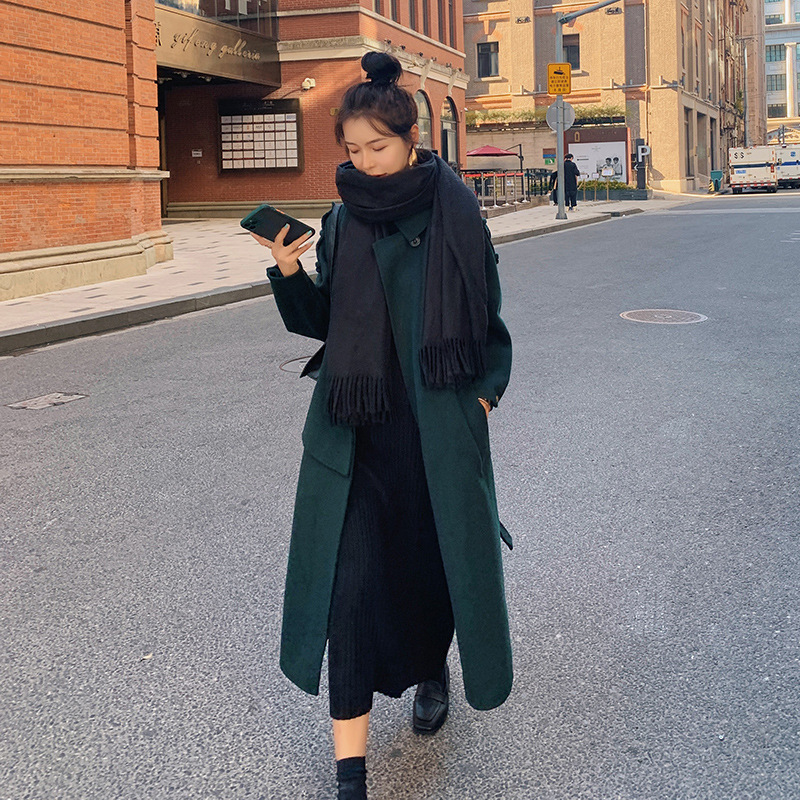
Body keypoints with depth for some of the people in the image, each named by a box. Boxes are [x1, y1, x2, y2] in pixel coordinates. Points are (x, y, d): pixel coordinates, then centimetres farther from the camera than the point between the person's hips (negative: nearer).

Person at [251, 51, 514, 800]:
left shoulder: (455, 209, -1)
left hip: (440, 420, -1)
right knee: (351, 578, -6)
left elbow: (487, 305, 5)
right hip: (357, 421, 1)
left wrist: (486, 389, -1)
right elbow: (324, 320, 8)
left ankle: (432, 669, 47)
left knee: (433, 556, 13)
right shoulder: (342, 220, 4)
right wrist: (291, 276, -9)